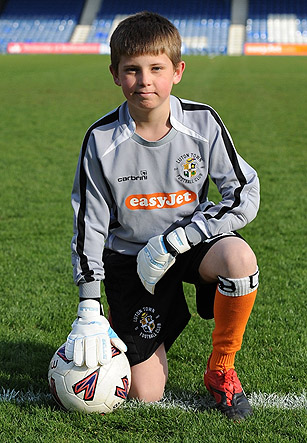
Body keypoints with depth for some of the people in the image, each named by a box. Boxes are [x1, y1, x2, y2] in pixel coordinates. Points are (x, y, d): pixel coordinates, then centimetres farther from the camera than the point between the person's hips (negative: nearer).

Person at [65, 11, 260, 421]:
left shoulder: (203, 123, -13)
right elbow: (89, 224, -7)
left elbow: (245, 195, -11)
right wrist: (89, 311, -12)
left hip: (192, 241, 1)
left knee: (239, 259, -36)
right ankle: (119, 321, 29)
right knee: (146, 394, -7)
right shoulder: (101, 141, -14)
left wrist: (173, 241, -20)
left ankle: (220, 371, -9)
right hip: (130, 258, -1)